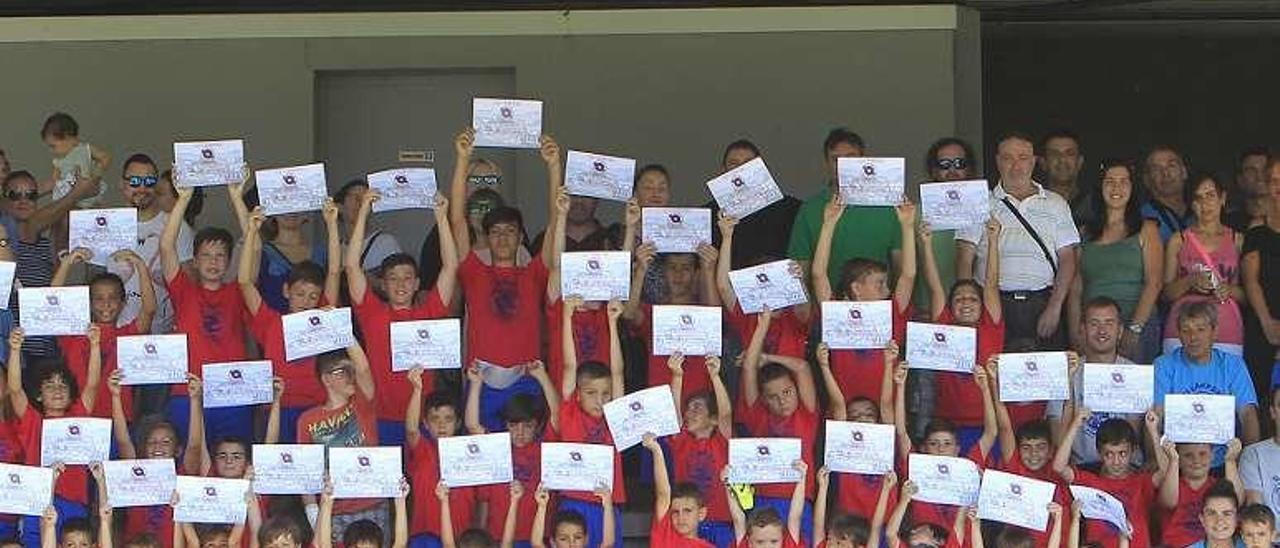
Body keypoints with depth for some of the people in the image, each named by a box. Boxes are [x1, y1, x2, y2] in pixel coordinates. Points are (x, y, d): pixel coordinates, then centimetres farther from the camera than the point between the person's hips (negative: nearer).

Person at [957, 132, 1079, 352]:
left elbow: (1067, 260, 9)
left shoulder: (1056, 204, 14)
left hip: (1042, 305, 1)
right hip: (994, 305, -1)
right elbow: (965, 260, 3)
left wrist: (1054, 307, -4)